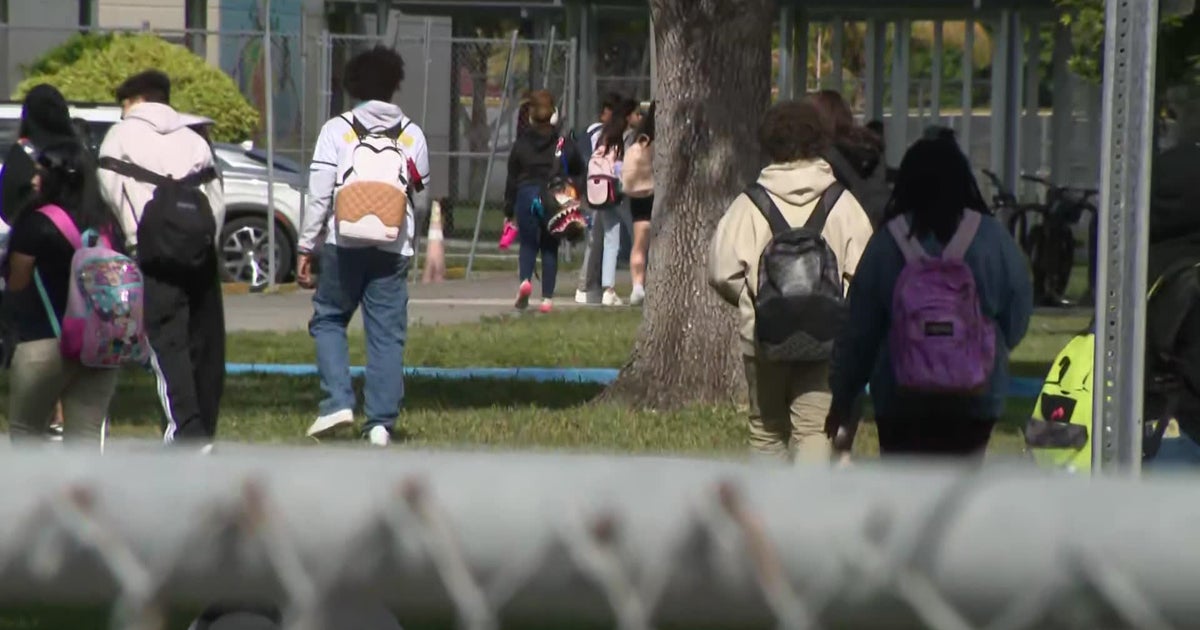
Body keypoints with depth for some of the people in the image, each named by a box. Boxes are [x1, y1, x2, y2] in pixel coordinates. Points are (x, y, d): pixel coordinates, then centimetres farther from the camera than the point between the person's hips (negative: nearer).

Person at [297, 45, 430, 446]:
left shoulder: (337, 130, -1)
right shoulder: (412, 135, 7)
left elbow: (318, 194, -5)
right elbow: (421, 199, 13)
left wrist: (307, 248, 1)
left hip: (343, 245, -2)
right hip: (393, 248, 2)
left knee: (328, 321, 13)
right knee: (387, 334, 5)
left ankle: (338, 402, -2)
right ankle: (380, 422, 3)